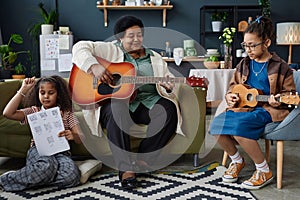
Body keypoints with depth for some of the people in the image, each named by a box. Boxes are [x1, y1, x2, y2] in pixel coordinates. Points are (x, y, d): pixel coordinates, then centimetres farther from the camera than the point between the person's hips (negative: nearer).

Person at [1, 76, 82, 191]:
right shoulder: (34, 111, 12)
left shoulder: (66, 114, 12)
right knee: (47, 166, -40)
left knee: (72, 175, -33)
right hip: (38, 151, -2)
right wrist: (23, 90, -3)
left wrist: (73, 136, -22)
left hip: (60, 152, 2)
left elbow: (80, 138, 4)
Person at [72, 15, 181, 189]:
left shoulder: (155, 58, 20)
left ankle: (144, 159, -17)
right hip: (114, 100, -3)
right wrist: (94, 66, -16)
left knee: (169, 108, -27)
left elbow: (170, 80, 15)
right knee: (117, 111, -38)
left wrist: (169, 87, -11)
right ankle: (126, 168, -33)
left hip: (147, 102, 3)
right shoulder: (111, 50, 9)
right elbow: (80, 47, 1)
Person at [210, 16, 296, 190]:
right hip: (243, 107, 6)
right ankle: (237, 160, 6)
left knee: (238, 127, -35)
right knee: (216, 125, -22)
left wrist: (278, 100, -18)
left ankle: (264, 171, -13)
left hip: (267, 110, -6)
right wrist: (230, 96, 3)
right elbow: (234, 85, 25)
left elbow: (290, 93, 3)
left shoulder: (280, 67, 0)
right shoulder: (244, 64, 14)